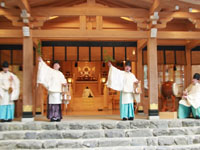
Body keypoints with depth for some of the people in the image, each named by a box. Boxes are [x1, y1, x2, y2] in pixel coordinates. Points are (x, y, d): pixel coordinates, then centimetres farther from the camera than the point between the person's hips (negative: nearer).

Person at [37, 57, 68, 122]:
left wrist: (65, 84, -5)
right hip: (52, 90, -4)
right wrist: (41, 61, -13)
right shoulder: (51, 71, 8)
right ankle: (52, 117, -2)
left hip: (58, 90, 4)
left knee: (57, 104, 2)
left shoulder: (60, 74, 19)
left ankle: (57, 117, 8)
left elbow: (63, 81, 17)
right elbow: (45, 67, -2)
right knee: (52, 103, -6)